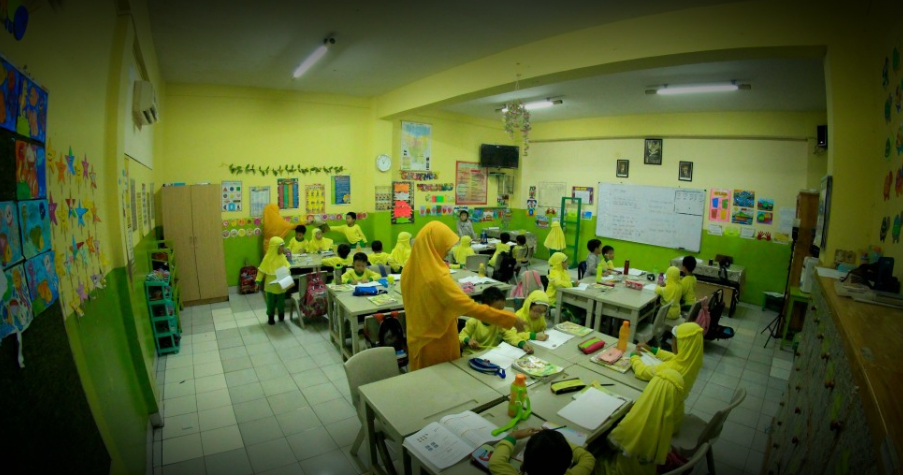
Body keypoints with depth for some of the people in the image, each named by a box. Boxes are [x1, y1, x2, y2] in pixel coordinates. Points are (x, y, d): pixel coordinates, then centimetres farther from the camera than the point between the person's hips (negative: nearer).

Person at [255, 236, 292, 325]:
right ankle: (270, 317, 24)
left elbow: (287, 267, 9)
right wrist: (258, 281, -11)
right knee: (271, 302, 9)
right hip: (271, 285, -4)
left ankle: (281, 315, 33)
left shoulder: (282, 257, -3)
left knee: (281, 301, 16)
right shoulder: (268, 258, -16)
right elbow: (261, 270, -9)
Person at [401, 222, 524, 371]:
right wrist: (511, 319, -25)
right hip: (437, 343, -7)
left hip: (417, 338, 7)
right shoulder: (437, 276, -30)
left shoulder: (410, 269, -4)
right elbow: (470, 307, -31)